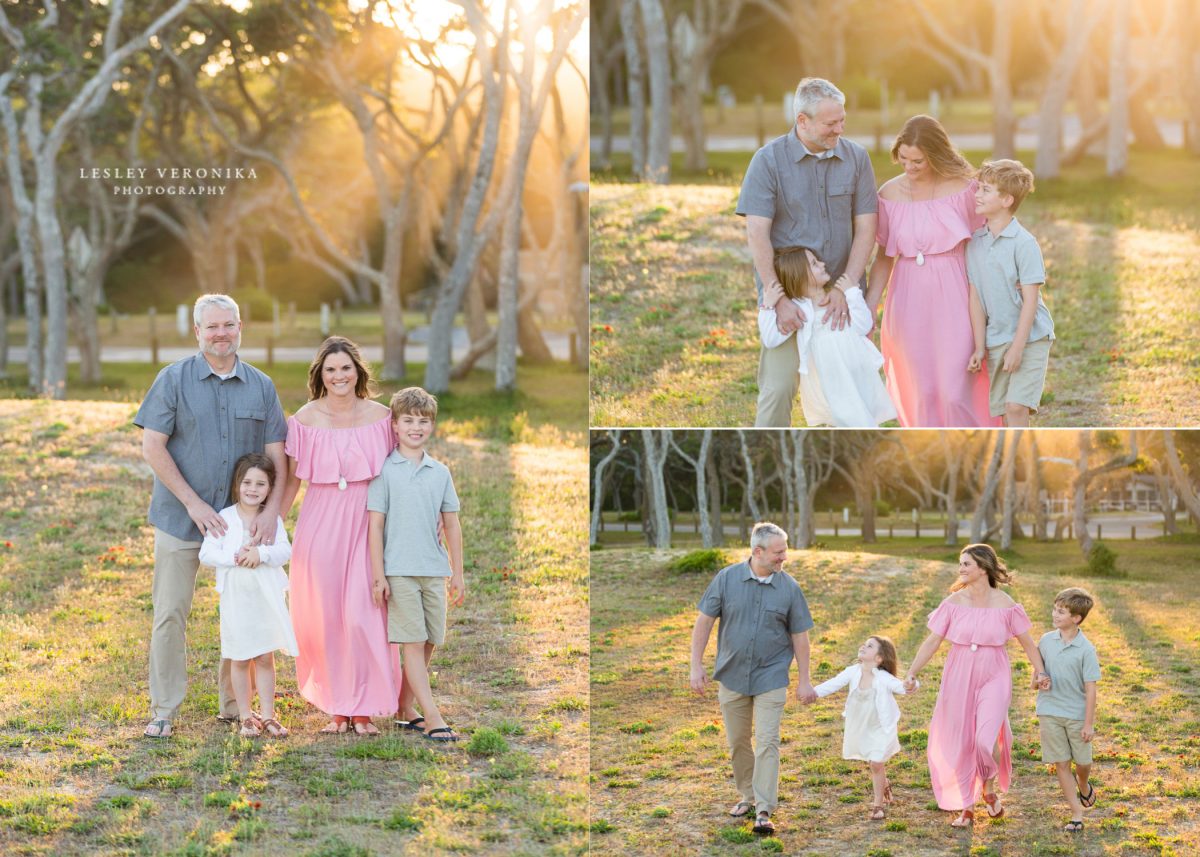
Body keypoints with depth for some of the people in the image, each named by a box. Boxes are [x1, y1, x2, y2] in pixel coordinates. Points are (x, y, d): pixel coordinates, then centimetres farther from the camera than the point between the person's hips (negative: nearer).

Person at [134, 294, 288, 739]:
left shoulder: (261, 386, 5)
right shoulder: (174, 379, -3)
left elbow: (276, 455, 4)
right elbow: (152, 446, -8)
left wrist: (271, 510, -11)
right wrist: (193, 503, -13)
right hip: (180, 518, -3)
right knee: (170, 613, -2)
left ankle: (234, 703, 22)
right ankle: (164, 710, 7)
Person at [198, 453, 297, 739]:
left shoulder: (273, 519, 1)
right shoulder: (224, 519, -3)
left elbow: (285, 551, -9)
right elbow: (206, 553, -8)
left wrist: (261, 553, -26)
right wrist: (234, 558, -20)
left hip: (266, 597, 1)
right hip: (235, 598, -1)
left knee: (265, 658, 6)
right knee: (240, 660, 5)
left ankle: (268, 715, 12)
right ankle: (245, 717, 14)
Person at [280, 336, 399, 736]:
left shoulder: (380, 417, 0)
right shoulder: (305, 420, -2)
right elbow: (290, 481, 6)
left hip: (367, 525, 0)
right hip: (319, 528, 0)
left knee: (363, 616, -6)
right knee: (324, 618, 4)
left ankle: (364, 710, 5)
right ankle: (337, 709, 14)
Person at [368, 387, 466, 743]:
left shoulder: (441, 472, 11)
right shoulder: (385, 471, -2)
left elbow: (451, 525, 15)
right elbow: (375, 525, -3)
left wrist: (457, 574, 13)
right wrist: (378, 575, -8)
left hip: (434, 571, 5)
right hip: (399, 570, -5)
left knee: (429, 644, 6)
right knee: (413, 643, -7)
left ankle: (406, 710, 19)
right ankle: (432, 718, -10)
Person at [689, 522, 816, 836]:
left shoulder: (789, 587, -4)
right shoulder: (727, 578, -6)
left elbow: (799, 635, 1)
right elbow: (704, 622, -2)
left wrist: (804, 680, 1)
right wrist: (696, 666, -6)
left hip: (770, 677, -1)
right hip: (731, 677, 2)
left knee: (767, 742, -8)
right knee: (737, 743, 12)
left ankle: (764, 811, -8)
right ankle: (748, 796, 30)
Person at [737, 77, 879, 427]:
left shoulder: (856, 158, 1)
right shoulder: (769, 160, -6)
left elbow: (866, 230, 0)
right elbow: (757, 234, -10)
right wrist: (778, 299, -16)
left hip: (843, 291, 3)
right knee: (778, 388, -8)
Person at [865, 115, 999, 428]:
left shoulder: (963, 189, -7)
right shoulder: (890, 194, 1)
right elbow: (884, 257, 8)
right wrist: (869, 308, 0)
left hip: (953, 299, -3)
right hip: (910, 303, 3)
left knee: (957, 393, -7)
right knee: (922, 394, 6)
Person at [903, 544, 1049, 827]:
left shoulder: (1004, 605, -6)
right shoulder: (954, 602, -3)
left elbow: (1027, 642, 4)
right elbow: (932, 641, -3)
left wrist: (1040, 671, -6)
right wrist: (912, 673, -9)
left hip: (993, 679, -2)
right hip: (958, 681, 2)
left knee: (986, 740, -19)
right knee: (961, 745, 6)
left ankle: (989, 789, 12)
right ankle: (967, 809, 22)